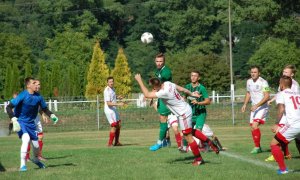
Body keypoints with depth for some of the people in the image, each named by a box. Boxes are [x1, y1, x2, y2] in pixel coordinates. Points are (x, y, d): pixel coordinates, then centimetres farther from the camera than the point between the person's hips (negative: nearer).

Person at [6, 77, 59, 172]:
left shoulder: (38, 97, -4)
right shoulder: (23, 95, -20)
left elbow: (44, 108, 12)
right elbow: (9, 107, -23)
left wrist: (52, 115, -6)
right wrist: (14, 120, -32)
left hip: (31, 123, 5)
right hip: (20, 121, -5)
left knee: (36, 144, 7)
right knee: (26, 139, -28)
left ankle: (36, 159, 42)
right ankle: (23, 165, -22)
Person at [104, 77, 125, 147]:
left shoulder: (112, 89, 8)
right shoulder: (107, 91, -21)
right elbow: (108, 103, -27)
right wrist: (118, 104, -35)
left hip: (114, 110, 10)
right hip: (109, 110, -10)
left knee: (118, 125, 14)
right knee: (114, 126, -10)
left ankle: (117, 142, 23)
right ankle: (110, 143, -2)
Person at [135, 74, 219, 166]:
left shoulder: (164, 93, -30)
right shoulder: (167, 83, -6)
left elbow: (147, 94, -28)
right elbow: (182, 89, 8)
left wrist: (139, 81, -21)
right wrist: (191, 94, 25)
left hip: (183, 114, -9)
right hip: (186, 109, 9)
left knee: (188, 136, 2)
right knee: (191, 131, 24)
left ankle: (198, 158, 13)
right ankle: (209, 142, 30)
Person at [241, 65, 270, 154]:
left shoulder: (263, 82, -16)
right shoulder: (249, 82, 7)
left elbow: (267, 96, -21)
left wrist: (257, 105, -26)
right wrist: (245, 104, 13)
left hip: (262, 107, -8)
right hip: (254, 108, 8)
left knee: (255, 125, -21)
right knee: (253, 128, 9)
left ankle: (257, 147, -13)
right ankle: (258, 148, 23)